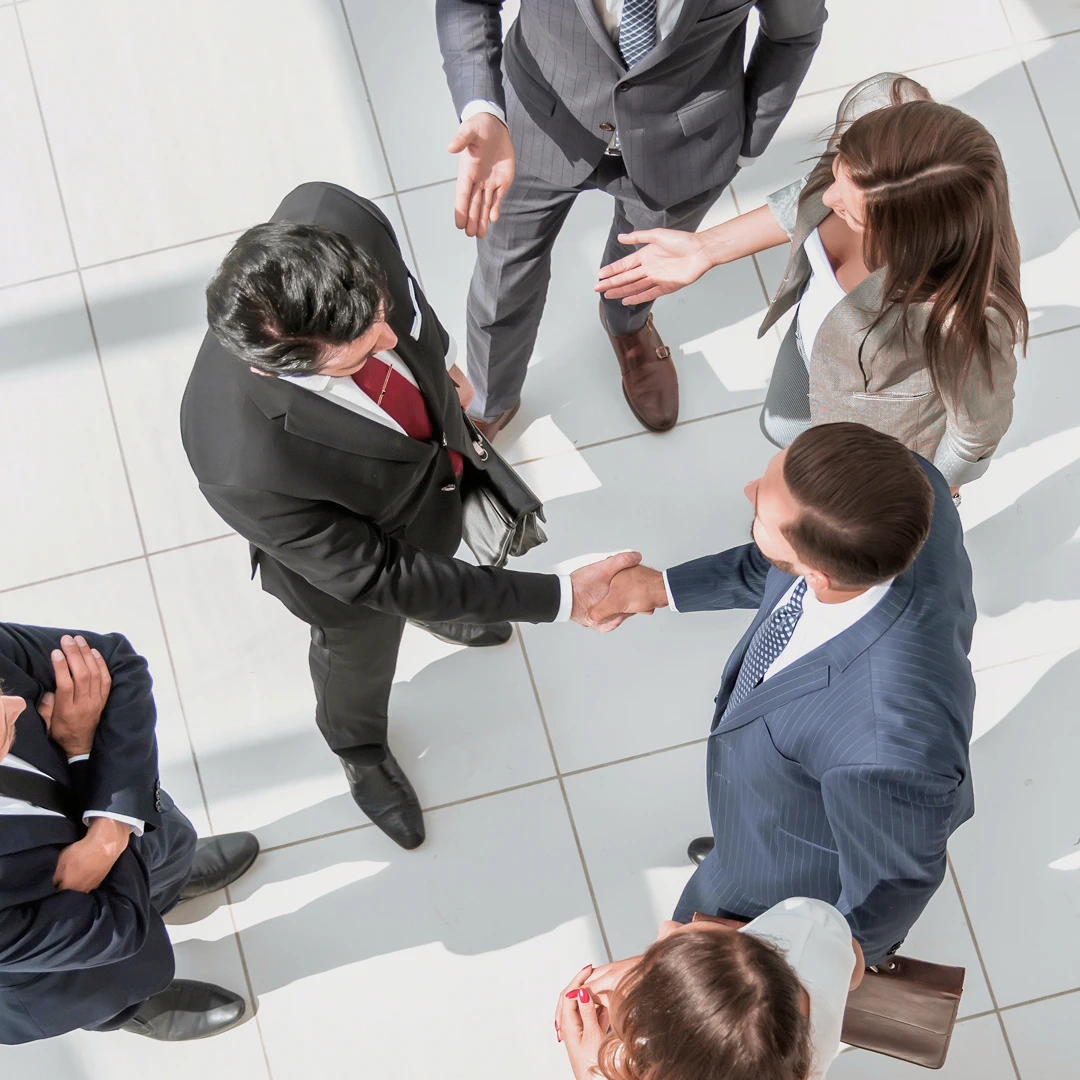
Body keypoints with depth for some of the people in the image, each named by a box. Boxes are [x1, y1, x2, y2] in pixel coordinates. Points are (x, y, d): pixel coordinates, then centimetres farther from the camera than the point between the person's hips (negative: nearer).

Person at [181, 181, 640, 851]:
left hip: (440, 452, 4)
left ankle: (440, 615, 77)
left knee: (441, 556, 38)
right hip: (356, 562, -4)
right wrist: (559, 599, -32)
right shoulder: (245, 470, -49)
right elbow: (378, 576, -34)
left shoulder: (331, 219, -38)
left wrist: (439, 359, 8)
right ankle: (361, 753, 67)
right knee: (360, 659, 30)